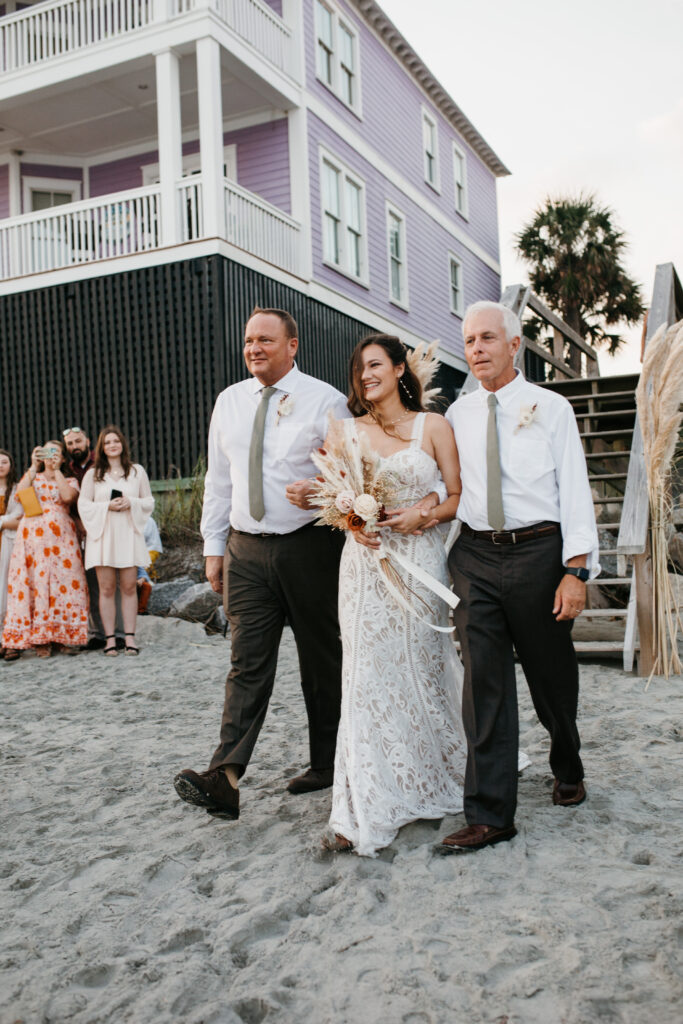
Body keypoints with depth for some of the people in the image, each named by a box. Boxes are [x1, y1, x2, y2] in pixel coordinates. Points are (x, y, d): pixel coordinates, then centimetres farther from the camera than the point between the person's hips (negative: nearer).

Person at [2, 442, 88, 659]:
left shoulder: (69, 480, 16)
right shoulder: (32, 477, 20)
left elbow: (67, 496, -8)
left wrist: (56, 470, -3)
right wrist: (34, 467, -2)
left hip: (60, 537, -1)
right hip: (32, 534, 1)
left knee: (63, 582, -7)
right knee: (33, 583, -7)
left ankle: (64, 637, -2)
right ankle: (40, 640, -4)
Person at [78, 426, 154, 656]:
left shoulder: (137, 471, 11)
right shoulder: (92, 474, 9)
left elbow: (149, 502, 11)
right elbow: (83, 505, 6)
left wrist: (131, 503, -8)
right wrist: (107, 506, -10)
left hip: (128, 534, 1)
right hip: (102, 534, 0)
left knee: (129, 586, -2)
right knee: (107, 587, -2)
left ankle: (130, 637, 3)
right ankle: (110, 638, 3)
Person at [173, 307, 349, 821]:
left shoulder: (326, 401, -3)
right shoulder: (229, 401, 10)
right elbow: (219, 479, 13)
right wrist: (214, 545, 10)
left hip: (310, 546, -3)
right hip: (246, 551, 3)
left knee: (322, 661, 10)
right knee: (248, 664, -2)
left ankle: (327, 765, 25)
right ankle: (225, 779, -6)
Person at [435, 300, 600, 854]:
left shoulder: (551, 408, 1)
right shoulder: (458, 415, 10)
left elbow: (574, 490, -4)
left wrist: (576, 570, -11)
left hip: (539, 550, -1)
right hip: (476, 556, 2)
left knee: (552, 674, 13)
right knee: (484, 681, -3)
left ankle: (568, 771, 41)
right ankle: (490, 814, 4)